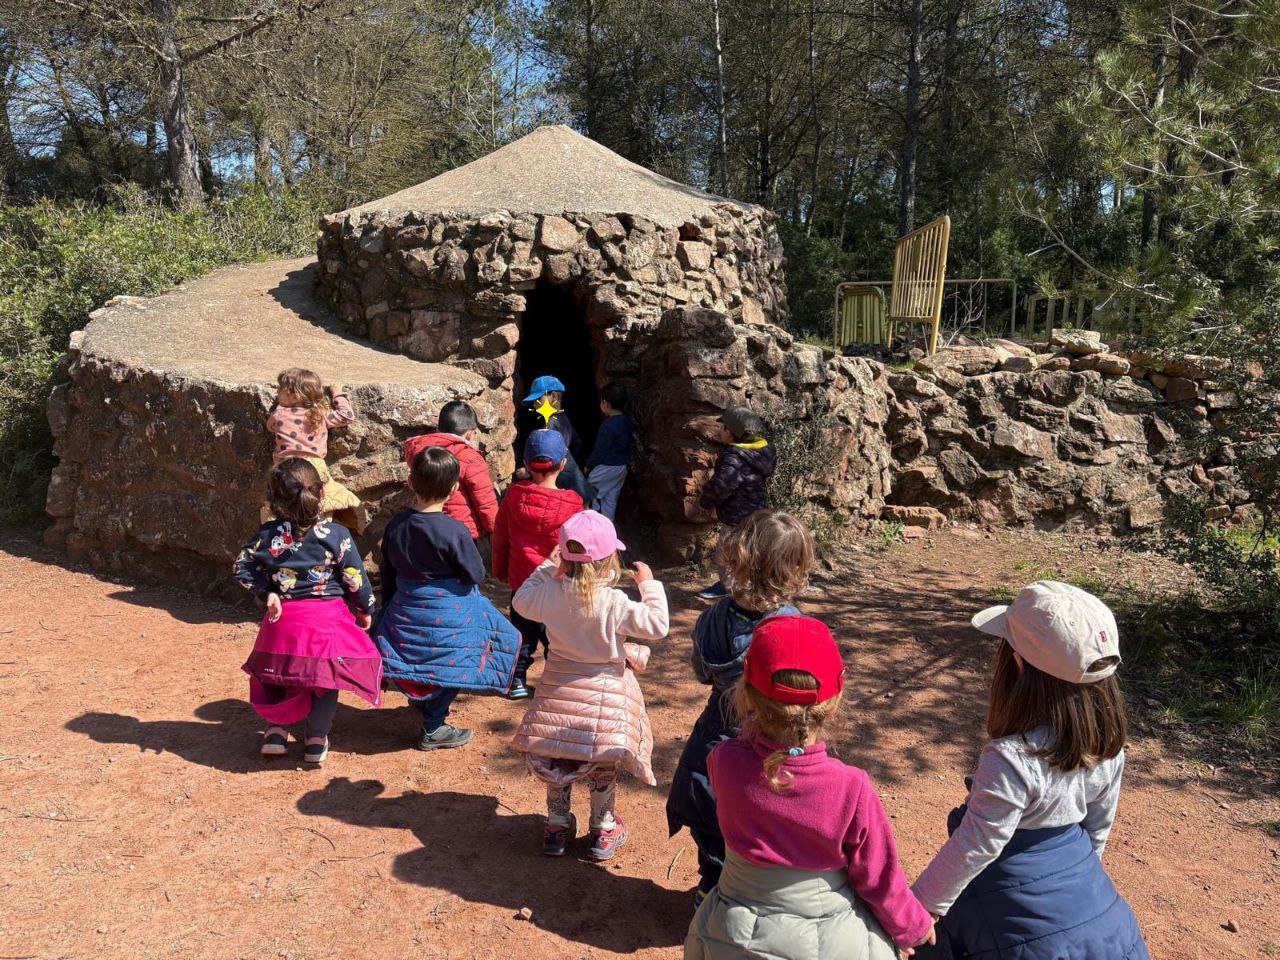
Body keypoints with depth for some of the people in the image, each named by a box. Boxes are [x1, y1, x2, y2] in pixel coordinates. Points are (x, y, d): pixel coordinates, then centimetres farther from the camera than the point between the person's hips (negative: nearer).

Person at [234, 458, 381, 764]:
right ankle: (316, 739, 19)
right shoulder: (336, 534, -11)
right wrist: (365, 609, 9)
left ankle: (277, 729, 26)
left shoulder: (268, 534, -4)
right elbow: (355, 578, -5)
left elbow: (242, 568, 0)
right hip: (328, 618, -2)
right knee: (326, 676, 15)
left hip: (285, 618, 2)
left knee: (280, 672, 25)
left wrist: (267, 593, 6)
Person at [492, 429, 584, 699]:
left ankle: (518, 680, 21)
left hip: (521, 579, 3)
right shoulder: (571, 504, -16)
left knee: (522, 629, 17)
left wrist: (500, 570, 16)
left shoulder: (513, 496, -7)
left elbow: (500, 538, 2)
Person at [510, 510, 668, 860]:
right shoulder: (615, 604, -23)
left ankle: (557, 826, 32)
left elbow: (521, 601, 8)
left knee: (553, 761, 19)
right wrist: (649, 585, -6)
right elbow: (657, 625, -16)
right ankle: (603, 830, 28)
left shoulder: (550, 594, -12)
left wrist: (548, 568, 11)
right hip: (605, 694, -3)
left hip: (559, 693, 3)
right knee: (604, 765, 15)